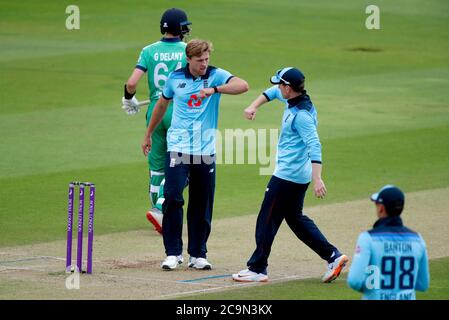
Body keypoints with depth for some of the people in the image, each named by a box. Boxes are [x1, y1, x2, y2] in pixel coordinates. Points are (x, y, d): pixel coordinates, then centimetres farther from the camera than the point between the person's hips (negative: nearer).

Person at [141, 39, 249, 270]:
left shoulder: (216, 76, -2)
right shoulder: (175, 78, 4)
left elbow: (242, 86, -21)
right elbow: (162, 105, 20)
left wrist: (214, 89, -33)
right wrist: (148, 135, 28)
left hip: (206, 151, 0)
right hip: (178, 148, 0)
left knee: (202, 205, 5)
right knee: (172, 197, -13)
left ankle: (198, 255, 16)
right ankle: (173, 253, -4)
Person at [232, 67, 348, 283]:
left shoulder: (302, 115, -23)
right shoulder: (293, 100, 5)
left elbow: (314, 146, -31)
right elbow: (273, 93, 26)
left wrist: (317, 179, -38)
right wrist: (254, 106, 10)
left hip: (287, 175, -11)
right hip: (300, 175, 11)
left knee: (267, 219, -2)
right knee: (295, 217, 19)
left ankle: (257, 269, 3)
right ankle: (332, 256, 14)